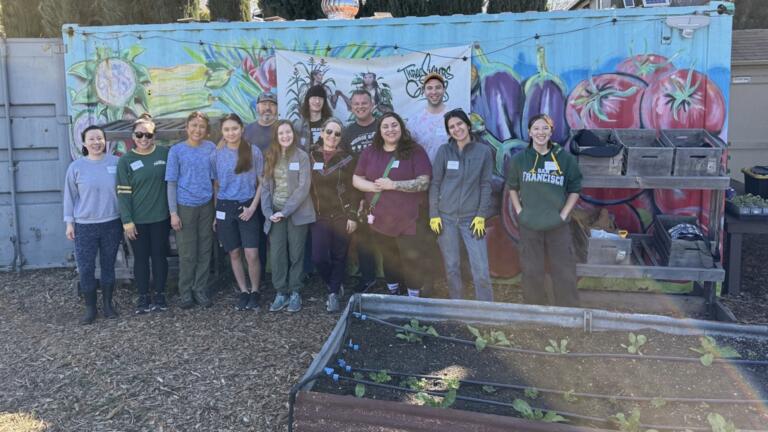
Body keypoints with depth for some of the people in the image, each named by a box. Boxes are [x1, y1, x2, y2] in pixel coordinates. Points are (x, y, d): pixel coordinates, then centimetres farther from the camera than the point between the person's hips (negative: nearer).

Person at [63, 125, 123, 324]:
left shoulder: (116, 163, -2)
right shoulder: (76, 167, -3)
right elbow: (70, 196, 3)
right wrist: (69, 222, 0)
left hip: (112, 224, 1)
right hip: (85, 226, 0)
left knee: (108, 265, 12)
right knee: (85, 268, 2)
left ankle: (107, 304, 26)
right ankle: (90, 308, 16)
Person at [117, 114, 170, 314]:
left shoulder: (165, 153, -1)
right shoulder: (126, 160, -4)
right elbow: (123, 192, -5)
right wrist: (126, 220, -10)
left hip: (161, 217, 1)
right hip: (137, 219, -1)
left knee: (159, 255, 9)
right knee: (141, 257, 8)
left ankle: (160, 294, 22)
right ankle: (143, 296, 19)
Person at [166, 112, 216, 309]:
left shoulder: (211, 148, 2)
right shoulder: (176, 150, -4)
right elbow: (172, 183, -2)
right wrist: (173, 212, -7)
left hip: (206, 205, 2)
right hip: (185, 207, -2)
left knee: (205, 251, 8)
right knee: (187, 254, 4)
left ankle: (201, 290, 21)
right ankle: (185, 293, 18)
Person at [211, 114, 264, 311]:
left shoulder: (253, 152, -2)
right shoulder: (217, 154, 4)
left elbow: (262, 182, 2)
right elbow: (216, 185, 10)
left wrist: (253, 207, -8)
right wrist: (216, 213, 7)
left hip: (247, 207, -2)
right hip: (225, 208, 2)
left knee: (251, 254, -8)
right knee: (234, 253, 8)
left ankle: (255, 292, 11)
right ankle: (243, 292, 21)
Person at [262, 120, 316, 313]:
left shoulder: (302, 157, -5)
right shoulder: (271, 157, 8)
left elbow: (303, 188, -12)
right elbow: (266, 187, 7)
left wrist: (285, 211, -16)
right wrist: (268, 212, -7)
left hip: (296, 213, -3)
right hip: (275, 213, 3)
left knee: (296, 254, 4)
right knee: (276, 255, 1)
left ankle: (295, 293, 15)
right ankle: (281, 292, 12)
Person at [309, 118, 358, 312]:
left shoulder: (346, 158, -1)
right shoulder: (312, 157, 5)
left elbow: (353, 189, -3)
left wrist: (352, 216, -8)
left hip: (341, 215, -1)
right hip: (319, 216, 2)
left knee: (339, 256, 5)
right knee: (318, 257, -4)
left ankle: (333, 294, 20)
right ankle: (335, 286, 22)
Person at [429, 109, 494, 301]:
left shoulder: (484, 151, 1)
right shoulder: (444, 151, 1)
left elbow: (485, 185, 2)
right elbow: (435, 184, 3)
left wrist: (481, 216, -4)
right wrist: (434, 215, -2)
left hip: (472, 218, -1)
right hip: (446, 217, 1)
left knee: (481, 271, -5)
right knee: (452, 268, 8)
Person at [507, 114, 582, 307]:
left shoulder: (565, 158, -2)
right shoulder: (519, 159, 2)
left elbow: (575, 189, 4)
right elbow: (512, 188, 12)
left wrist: (564, 214, -5)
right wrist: (519, 211, 1)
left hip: (558, 226, -1)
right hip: (529, 226, 1)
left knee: (564, 273, 3)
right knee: (531, 273, 10)